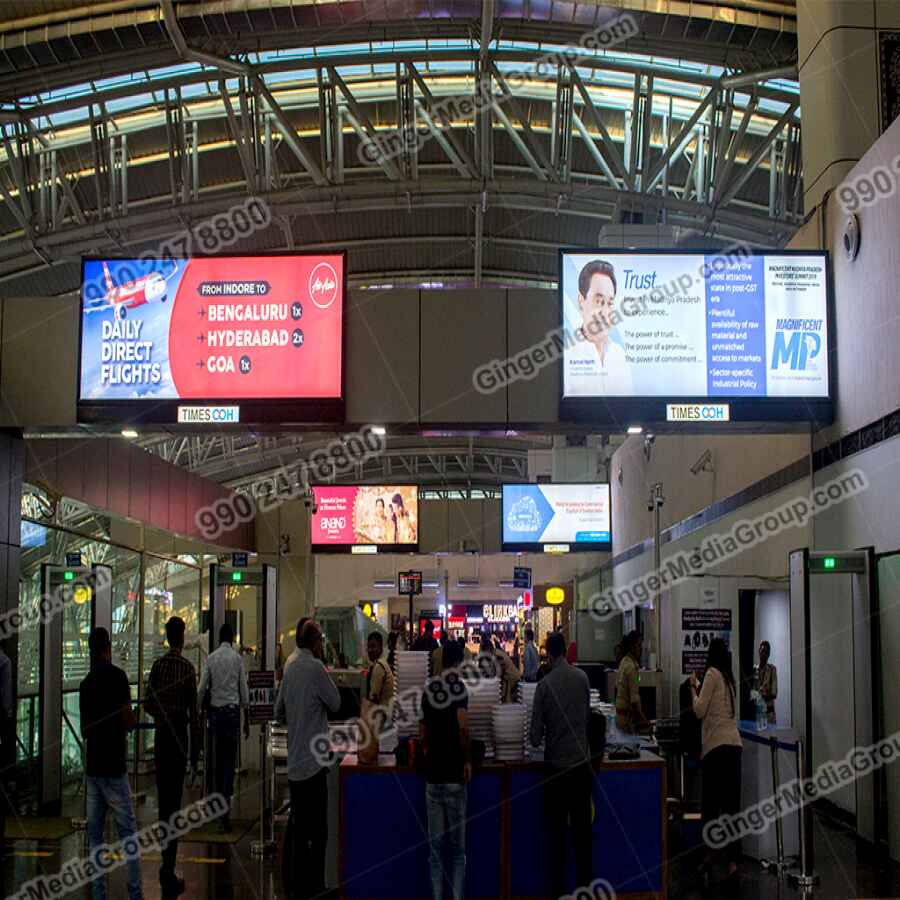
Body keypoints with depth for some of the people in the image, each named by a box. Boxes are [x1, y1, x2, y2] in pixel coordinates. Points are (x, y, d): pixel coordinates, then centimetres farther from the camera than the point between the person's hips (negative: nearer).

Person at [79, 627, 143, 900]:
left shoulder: (85, 683, 9)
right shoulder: (116, 675, -10)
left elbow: (84, 731, 16)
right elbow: (129, 721, -12)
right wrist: (132, 723, 9)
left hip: (92, 767, 6)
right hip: (113, 767, -6)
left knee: (95, 834, 8)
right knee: (128, 833, -1)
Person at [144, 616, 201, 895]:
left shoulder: (158, 665, 2)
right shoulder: (188, 668, -9)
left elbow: (147, 703, 2)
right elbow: (194, 714, -9)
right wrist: (195, 752, -3)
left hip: (161, 736, 4)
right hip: (178, 738, -4)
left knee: (163, 800, 13)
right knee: (174, 803, -3)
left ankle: (166, 864, 21)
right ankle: (169, 872, -4)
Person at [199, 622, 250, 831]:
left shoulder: (211, 658, 0)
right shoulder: (237, 658, -2)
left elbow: (202, 688, -1)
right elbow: (244, 691, 0)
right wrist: (247, 719, 7)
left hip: (216, 711, 1)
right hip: (233, 711, -1)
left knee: (216, 759, 11)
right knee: (230, 760, -1)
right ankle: (226, 808, -9)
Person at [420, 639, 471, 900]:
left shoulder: (428, 689, 6)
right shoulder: (459, 687, -9)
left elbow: (423, 730, 12)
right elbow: (462, 726, -21)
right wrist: (467, 760, -10)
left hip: (432, 773, 4)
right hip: (454, 773, -4)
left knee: (435, 844, 9)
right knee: (457, 844, 4)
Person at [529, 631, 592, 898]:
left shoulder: (545, 685, -11)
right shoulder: (582, 678, -2)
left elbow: (535, 737, -8)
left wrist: (535, 737, 13)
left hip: (556, 764, -3)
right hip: (582, 762, 3)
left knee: (557, 831, 5)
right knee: (582, 828, 9)